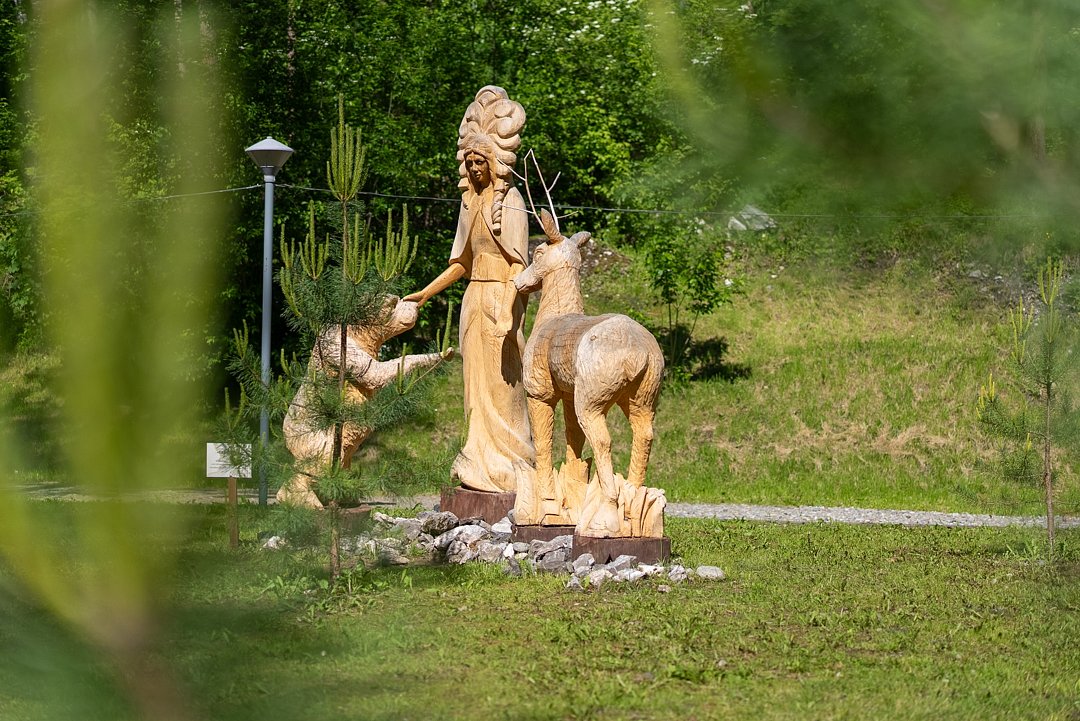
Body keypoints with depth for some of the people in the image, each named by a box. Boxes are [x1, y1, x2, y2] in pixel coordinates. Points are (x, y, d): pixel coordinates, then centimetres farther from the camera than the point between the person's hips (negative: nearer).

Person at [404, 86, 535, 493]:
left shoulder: (509, 201, -9)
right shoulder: (471, 200, 14)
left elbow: (519, 263, -14)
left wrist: (507, 312, -23)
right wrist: (425, 293, 18)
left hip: (499, 301, -8)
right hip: (474, 300, 8)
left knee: (500, 386, -6)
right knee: (476, 383, 9)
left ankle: (506, 466, -1)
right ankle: (481, 463, 14)